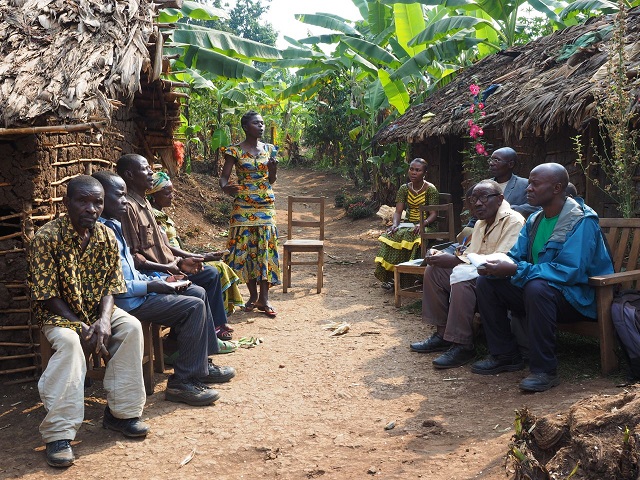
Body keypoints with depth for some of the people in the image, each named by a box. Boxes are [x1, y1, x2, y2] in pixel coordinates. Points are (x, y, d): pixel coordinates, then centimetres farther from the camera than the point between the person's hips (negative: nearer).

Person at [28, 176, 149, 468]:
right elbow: (46, 295, -18)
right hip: (58, 313, -4)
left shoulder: (107, 237, -4)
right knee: (69, 342, -36)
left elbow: (110, 287, -2)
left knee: (131, 327, -23)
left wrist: (104, 321, -22)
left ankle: (121, 412, -11)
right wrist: (82, 327, -24)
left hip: (97, 310, 5)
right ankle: (59, 434, -31)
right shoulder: (46, 238, -18)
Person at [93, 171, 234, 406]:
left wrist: (160, 280, 7)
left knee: (197, 292, 14)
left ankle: (201, 365, 20)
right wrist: (151, 286, -19)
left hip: (136, 292, 11)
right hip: (125, 302, -11)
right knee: (193, 307, -17)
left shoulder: (113, 226, 14)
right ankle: (182, 382, -11)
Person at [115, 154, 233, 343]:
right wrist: (165, 268, -22)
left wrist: (180, 261, 5)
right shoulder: (128, 207, -18)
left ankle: (217, 326, 20)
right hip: (149, 274, -11)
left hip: (166, 266, 11)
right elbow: (132, 257, -22)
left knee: (210, 273, 13)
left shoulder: (144, 203, 13)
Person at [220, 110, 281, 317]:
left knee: (265, 249, -2)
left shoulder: (269, 149, 8)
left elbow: (271, 180, 13)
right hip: (243, 206, -3)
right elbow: (224, 176, -7)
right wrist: (225, 187, -30)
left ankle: (264, 298, 2)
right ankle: (253, 295, 13)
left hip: (266, 205, 3)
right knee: (245, 249, 0)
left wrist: (273, 169, -10)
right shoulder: (235, 150, -3)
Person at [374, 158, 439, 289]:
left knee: (409, 236, -37)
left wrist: (422, 224, -29)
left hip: (425, 226, -4)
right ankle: (389, 277, -23)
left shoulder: (431, 189, -5)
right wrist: (395, 224, -19)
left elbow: (433, 214, -10)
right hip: (408, 224, 4)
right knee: (391, 235, -26)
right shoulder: (404, 188, 8)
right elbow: (398, 212, 2)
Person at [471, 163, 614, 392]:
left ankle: (544, 370, -27)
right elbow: (515, 257, 8)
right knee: (486, 283, -4)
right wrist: (496, 266, -17)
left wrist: (516, 270, -33)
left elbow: (571, 271, -30)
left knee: (537, 287, -38)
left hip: (577, 297, -8)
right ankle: (505, 355, 4)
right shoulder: (535, 220, 7)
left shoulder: (582, 221, -20)